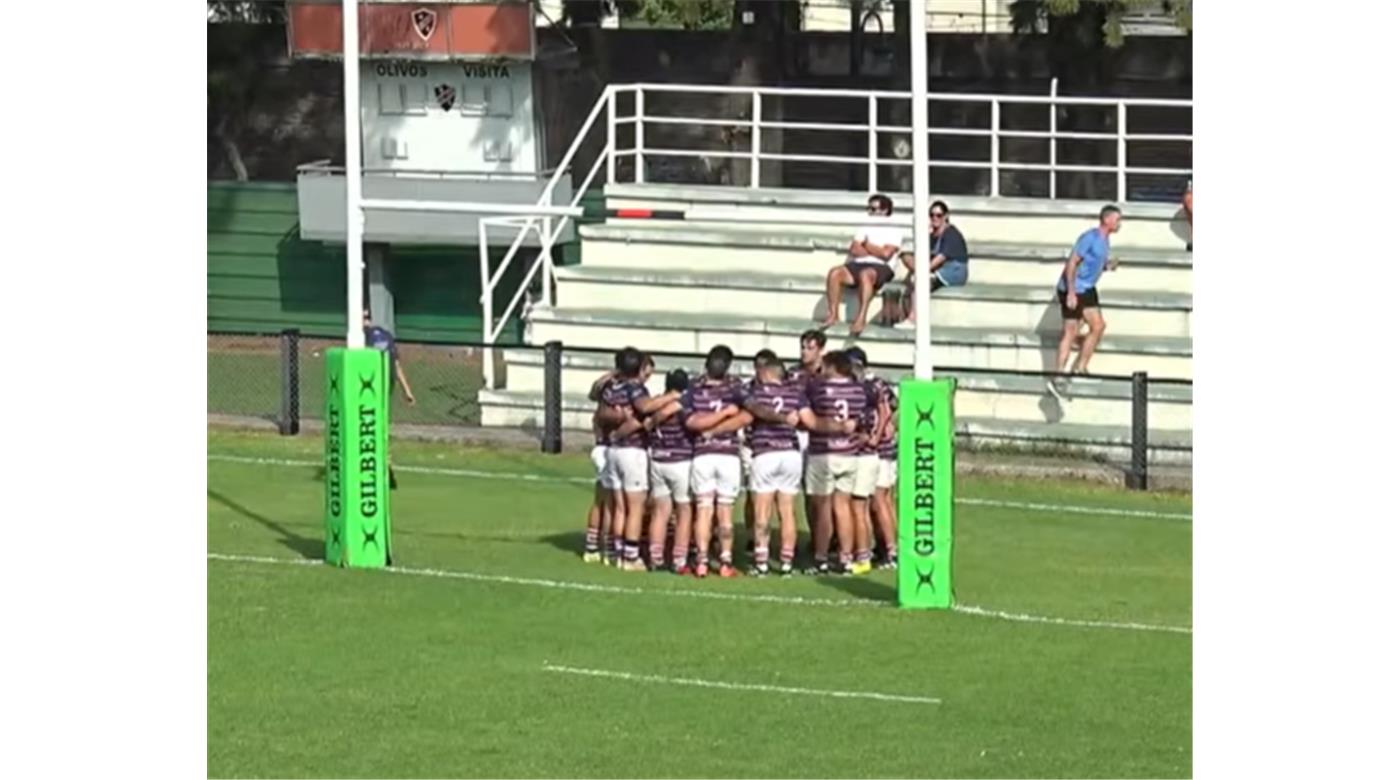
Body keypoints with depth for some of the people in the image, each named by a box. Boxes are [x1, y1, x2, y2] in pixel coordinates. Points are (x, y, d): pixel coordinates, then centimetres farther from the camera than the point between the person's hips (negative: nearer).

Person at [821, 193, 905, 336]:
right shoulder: (865, 229, 26)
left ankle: (861, 319, -49)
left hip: (881, 267, -6)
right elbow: (854, 250, 11)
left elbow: (886, 254, -7)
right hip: (858, 265, 6)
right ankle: (833, 315, -24)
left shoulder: (894, 231, 8)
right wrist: (875, 251, -1)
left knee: (865, 274, -41)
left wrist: (866, 245, 6)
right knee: (834, 273, -24)